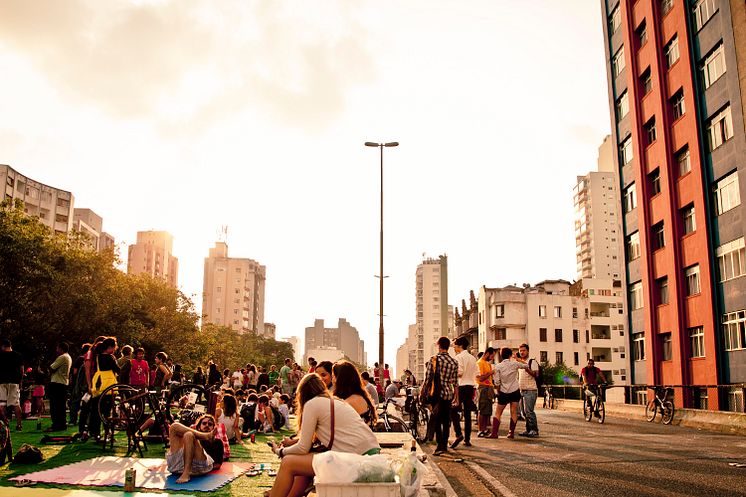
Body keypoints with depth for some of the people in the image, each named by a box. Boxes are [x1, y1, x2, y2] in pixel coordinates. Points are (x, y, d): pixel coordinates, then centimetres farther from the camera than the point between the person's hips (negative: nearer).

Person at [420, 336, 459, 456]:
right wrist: (456, 397, 17)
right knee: (446, 420, 13)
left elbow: (428, 378, -8)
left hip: (436, 393, -4)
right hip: (448, 394, 4)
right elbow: (455, 382, 9)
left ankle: (440, 445, -12)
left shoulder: (434, 359, -8)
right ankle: (445, 445, 20)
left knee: (437, 420, -2)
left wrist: (423, 392, 2)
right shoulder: (454, 362, 5)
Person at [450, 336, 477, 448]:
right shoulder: (472, 358, 14)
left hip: (461, 386, -7)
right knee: (467, 413, 9)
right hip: (470, 386, 7)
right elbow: (477, 374, 13)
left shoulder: (459, 357, -9)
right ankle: (467, 439, 9)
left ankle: (459, 434, -18)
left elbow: (459, 372, -17)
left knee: (454, 411, -3)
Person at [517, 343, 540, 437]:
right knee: (525, 412, 8)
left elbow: (536, 375, -19)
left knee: (529, 411, -13)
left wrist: (526, 368, -26)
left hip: (530, 390, -8)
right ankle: (528, 430, 14)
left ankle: (534, 430, -7)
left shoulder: (532, 362, -6)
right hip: (522, 390, 8)